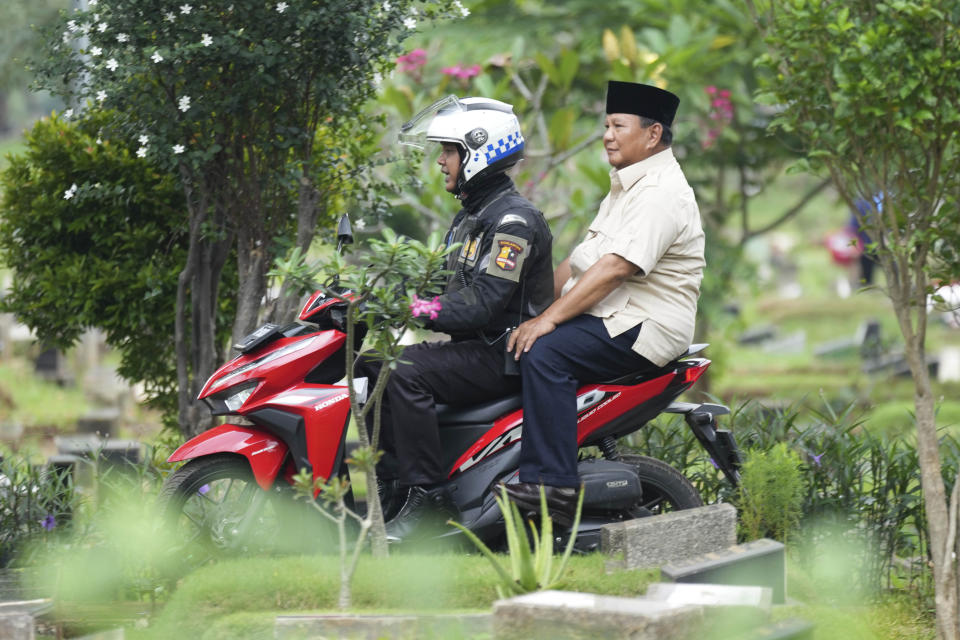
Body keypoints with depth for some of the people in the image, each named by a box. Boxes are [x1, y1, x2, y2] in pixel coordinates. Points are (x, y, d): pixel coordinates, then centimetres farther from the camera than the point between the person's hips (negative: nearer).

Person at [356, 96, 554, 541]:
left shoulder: (513, 220, -16)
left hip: (503, 354, -11)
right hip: (475, 347, 11)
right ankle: (394, 489, -2)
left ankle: (427, 496, -25)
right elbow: (452, 289, 19)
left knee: (406, 372, -28)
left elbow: (480, 303, -25)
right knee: (370, 367, 2)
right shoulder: (471, 216, 18)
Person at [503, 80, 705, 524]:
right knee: (509, 340, 1)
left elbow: (616, 268, -25)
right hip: (605, 317, 11)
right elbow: (585, 255, 23)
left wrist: (549, 319, -26)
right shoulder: (627, 184, 20)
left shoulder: (661, 192, -15)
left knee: (543, 353, -29)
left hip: (641, 325, -11)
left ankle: (551, 484, -30)